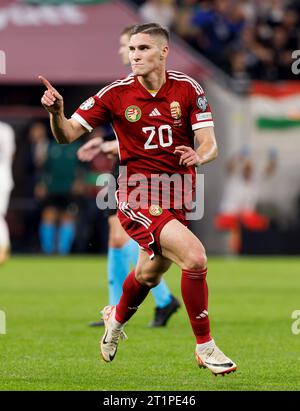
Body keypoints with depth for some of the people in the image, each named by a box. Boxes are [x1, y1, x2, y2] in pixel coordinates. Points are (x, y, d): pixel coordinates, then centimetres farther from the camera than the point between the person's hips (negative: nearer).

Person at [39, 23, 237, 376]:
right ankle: (205, 347, -10)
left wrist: (200, 155, -31)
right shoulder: (116, 94, -7)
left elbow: (209, 145, -8)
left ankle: (116, 319, 55)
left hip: (177, 199, 4)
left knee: (150, 274, 21)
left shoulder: (188, 89, -4)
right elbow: (67, 135, -6)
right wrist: (56, 112, -27)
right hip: (137, 197, -4)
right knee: (195, 257, -24)